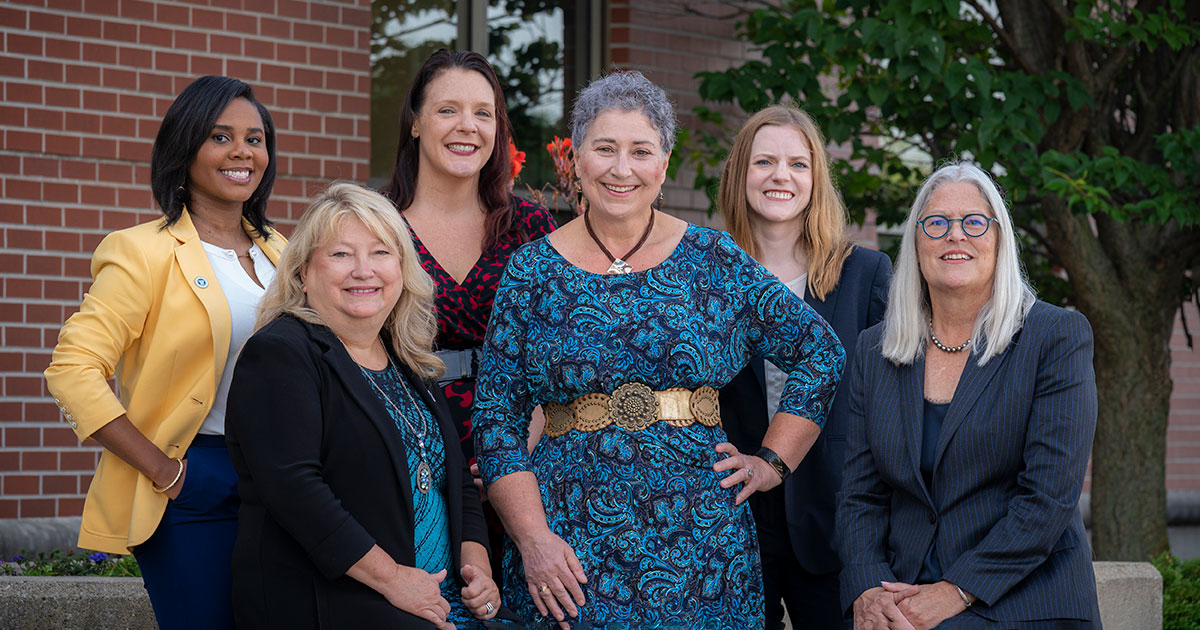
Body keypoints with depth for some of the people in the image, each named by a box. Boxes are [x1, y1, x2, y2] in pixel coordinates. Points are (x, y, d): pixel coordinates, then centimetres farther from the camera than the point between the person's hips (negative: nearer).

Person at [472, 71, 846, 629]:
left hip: (700, 543, 1)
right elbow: (496, 418, 1)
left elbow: (820, 351, 10)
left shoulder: (714, 261, 3)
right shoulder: (532, 270, 3)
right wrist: (533, 538, -9)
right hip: (571, 549, 0)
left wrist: (772, 462, 3)